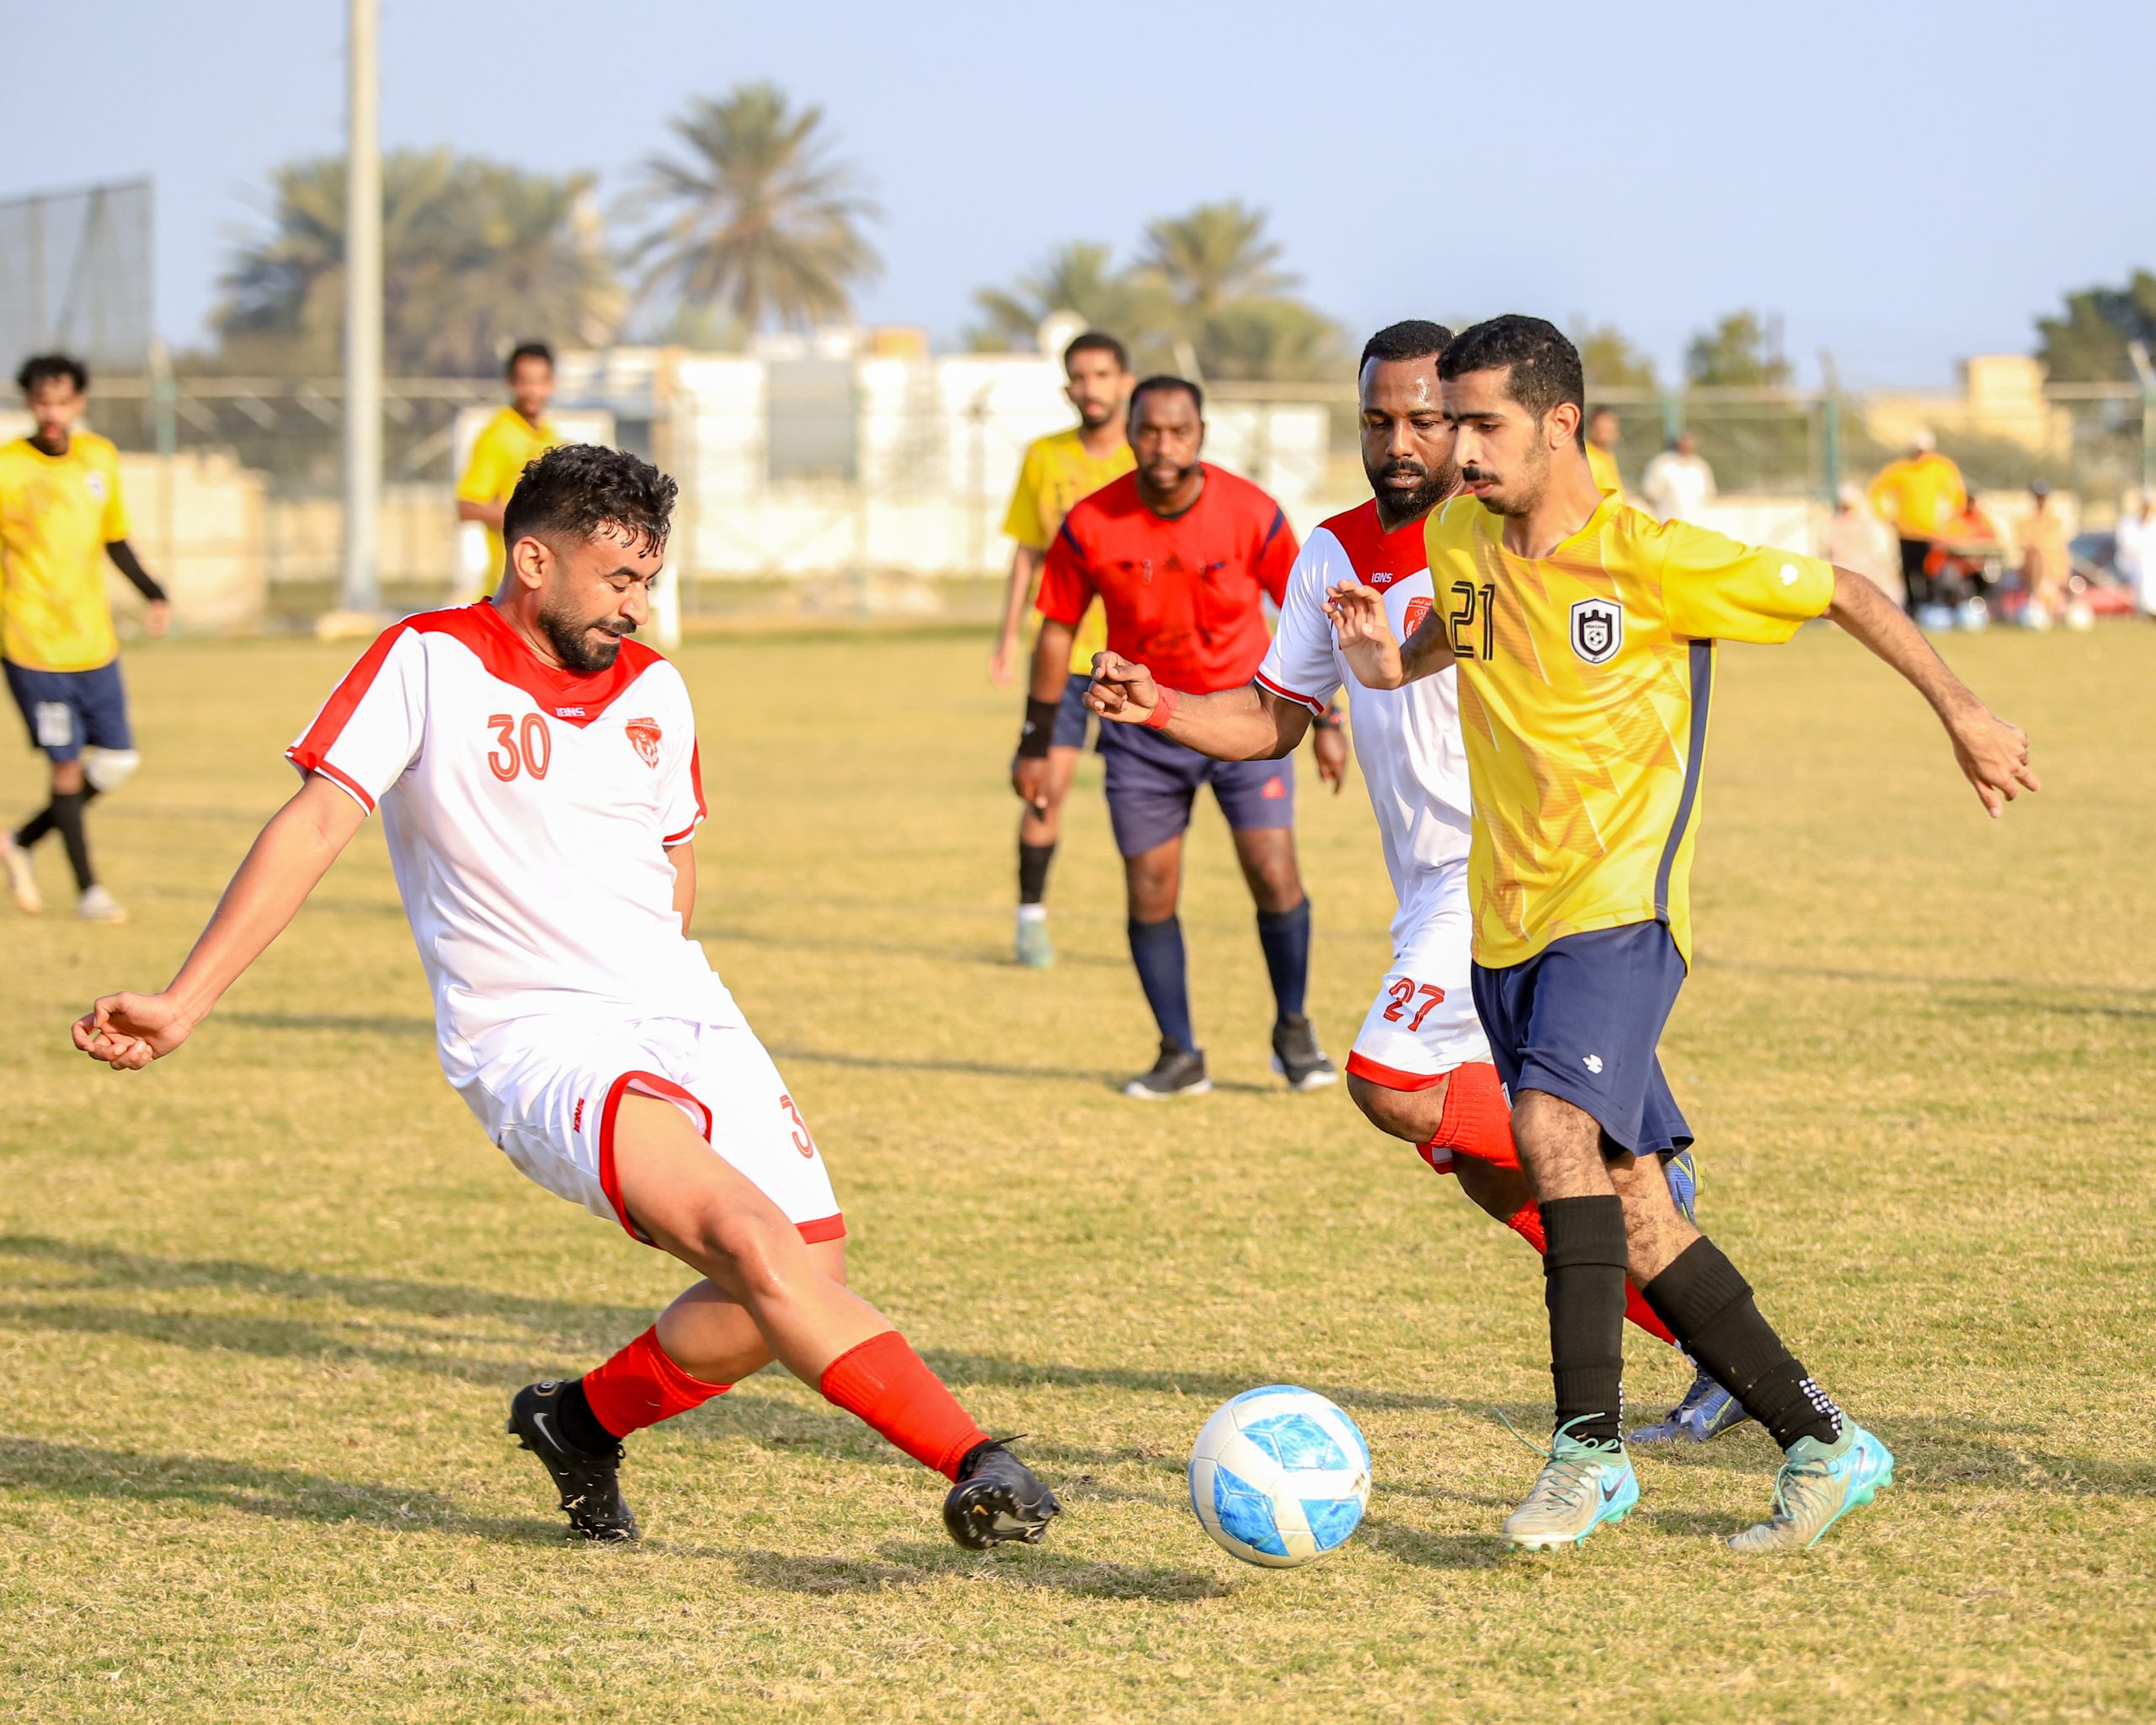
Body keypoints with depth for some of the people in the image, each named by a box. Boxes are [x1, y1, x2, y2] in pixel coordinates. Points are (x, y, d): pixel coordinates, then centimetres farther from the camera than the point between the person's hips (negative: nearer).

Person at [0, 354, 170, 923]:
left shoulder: (101, 458, 6)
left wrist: (153, 594, 5)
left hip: (95, 643, 5)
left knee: (115, 764, 5)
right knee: (67, 765, -3)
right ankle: (87, 888, 11)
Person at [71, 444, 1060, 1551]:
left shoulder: (654, 691, 12)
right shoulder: (427, 663, -5)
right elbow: (315, 827, -11)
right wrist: (184, 1005, -18)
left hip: (687, 1019, 7)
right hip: (537, 1045, -7)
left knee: (808, 1275, -4)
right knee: (752, 1241, -26)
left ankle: (583, 1420, 21)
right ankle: (975, 1466, -26)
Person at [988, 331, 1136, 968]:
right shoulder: (1044, 459, 3)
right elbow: (1028, 552, 10)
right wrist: (1009, 635, 5)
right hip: (1063, 649, 1)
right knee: (1048, 785, -5)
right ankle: (1031, 916, 8)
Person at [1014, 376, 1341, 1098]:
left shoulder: (1252, 514, -13)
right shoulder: (1091, 524, -12)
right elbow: (1058, 631, 0)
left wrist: (1328, 722, 0)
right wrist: (1035, 744, 2)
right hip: (1142, 726, 1)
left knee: (1275, 876, -9)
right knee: (1149, 893, -1)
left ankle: (1293, 1031, 14)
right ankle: (1180, 1057, 14)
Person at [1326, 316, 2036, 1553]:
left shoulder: (1653, 559, -12)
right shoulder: (1457, 541, 5)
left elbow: (1846, 596, -1)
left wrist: (1963, 714, 3)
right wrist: (1393, 664, 6)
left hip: (1621, 906, -6)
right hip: (1506, 919, 6)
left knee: (1555, 1126, -29)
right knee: (1633, 1214, 4)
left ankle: (1590, 1446, -25)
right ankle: (1822, 1442, 14)